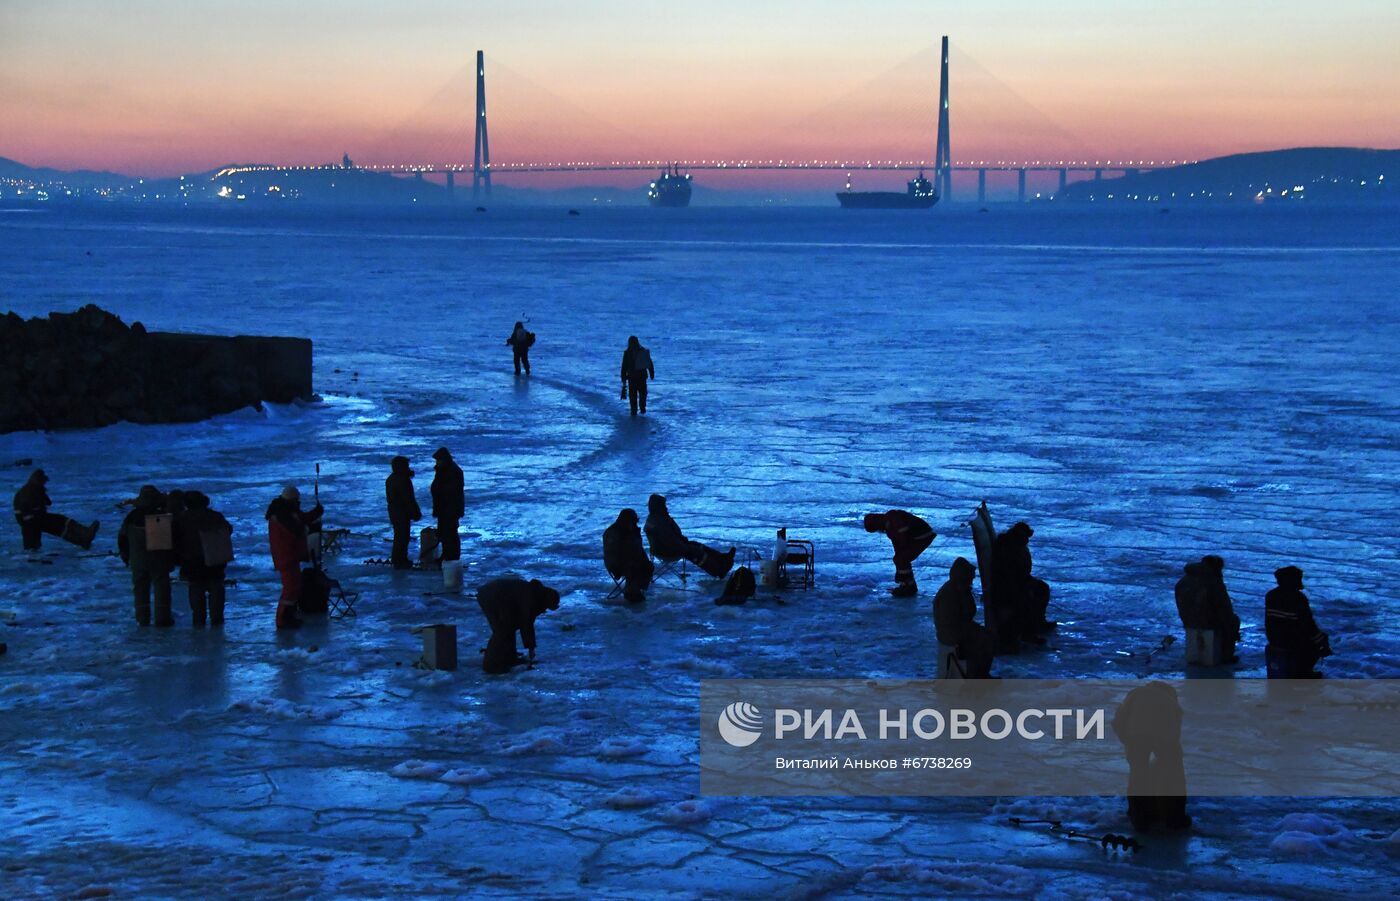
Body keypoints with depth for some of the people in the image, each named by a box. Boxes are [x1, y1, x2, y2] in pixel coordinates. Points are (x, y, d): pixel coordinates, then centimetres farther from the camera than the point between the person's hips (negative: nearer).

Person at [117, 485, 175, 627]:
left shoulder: (132, 517, -4)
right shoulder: (164, 516, -9)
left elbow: (122, 539, 5)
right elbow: (173, 539, -2)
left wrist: (125, 556, 18)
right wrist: (172, 559, 10)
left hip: (138, 560, 2)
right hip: (159, 560, -2)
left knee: (141, 589, 11)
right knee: (161, 588, 4)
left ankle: (143, 618, 13)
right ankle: (162, 618, 2)